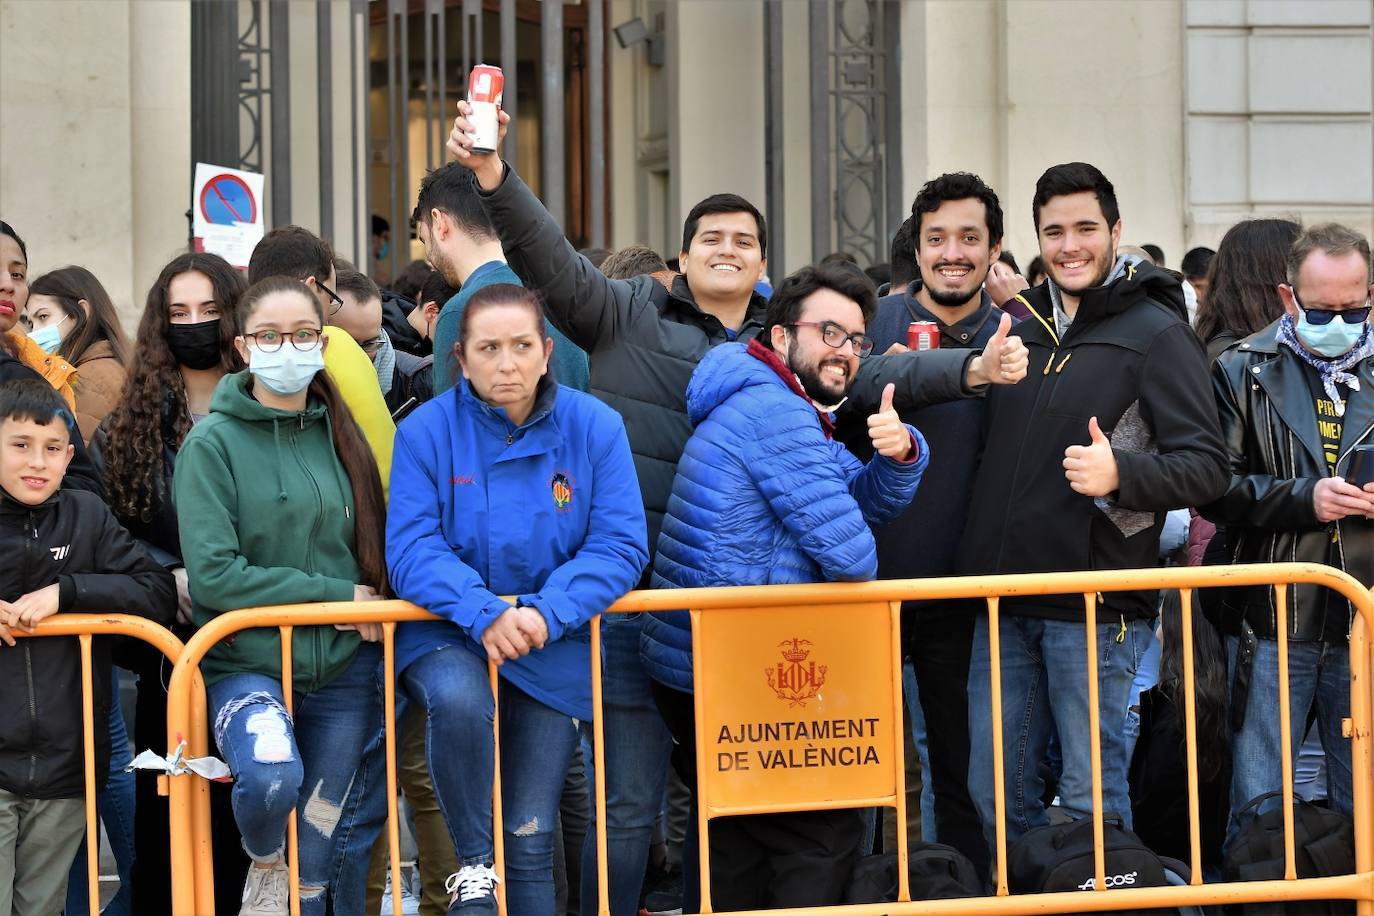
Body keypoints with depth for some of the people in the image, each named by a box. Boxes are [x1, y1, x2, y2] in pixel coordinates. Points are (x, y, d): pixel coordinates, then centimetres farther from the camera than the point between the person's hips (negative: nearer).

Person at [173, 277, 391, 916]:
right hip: (247, 663, -4)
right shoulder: (214, 443, -7)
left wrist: (373, 611, -1)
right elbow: (213, 575, -15)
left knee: (320, 860, 6)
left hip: (345, 668, 4)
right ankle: (262, 864, 0)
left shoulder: (343, 435, 8)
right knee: (271, 776, -32)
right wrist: (334, 594, -14)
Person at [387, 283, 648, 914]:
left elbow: (619, 545, -11)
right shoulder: (426, 432, -9)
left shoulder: (593, 427, -6)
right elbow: (411, 549, -16)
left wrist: (546, 613, -25)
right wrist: (484, 614, -32)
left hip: (552, 648, 2)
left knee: (529, 838, 2)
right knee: (458, 699, -36)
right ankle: (473, 866, -16)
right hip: (447, 634, -1)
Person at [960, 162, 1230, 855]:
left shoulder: (1156, 333, -4)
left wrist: (1120, 474, -25)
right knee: (995, 789, 10)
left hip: (1096, 607, -6)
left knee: (1091, 797, -2)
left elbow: (1206, 468, -10)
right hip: (1004, 601, 6)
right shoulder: (1019, 324, 14)